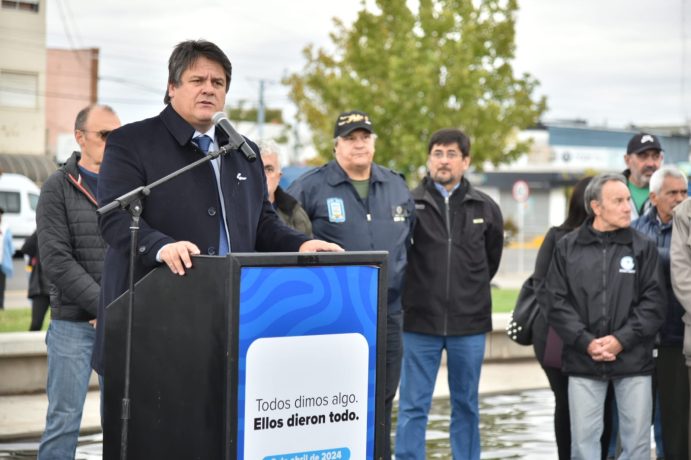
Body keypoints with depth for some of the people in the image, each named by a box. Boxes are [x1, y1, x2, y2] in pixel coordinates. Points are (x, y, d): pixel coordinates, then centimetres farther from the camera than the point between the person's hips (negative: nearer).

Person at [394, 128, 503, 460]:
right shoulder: (410, 204, -4)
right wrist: (415, 294, 4)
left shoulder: (486, 208, 4)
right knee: (413, 407, 2)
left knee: (466, 405, 12)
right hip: (419, 322, -2)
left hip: (469, 323, 2)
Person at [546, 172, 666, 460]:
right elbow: (557, 303, 1)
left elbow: (654, 302, -1)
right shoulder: (567, 248, 5)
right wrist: (586, 341, -11)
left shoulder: (643, 248, 5)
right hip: (583, 361, 0)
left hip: (634, 361, 0)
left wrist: (622, 339, -11)